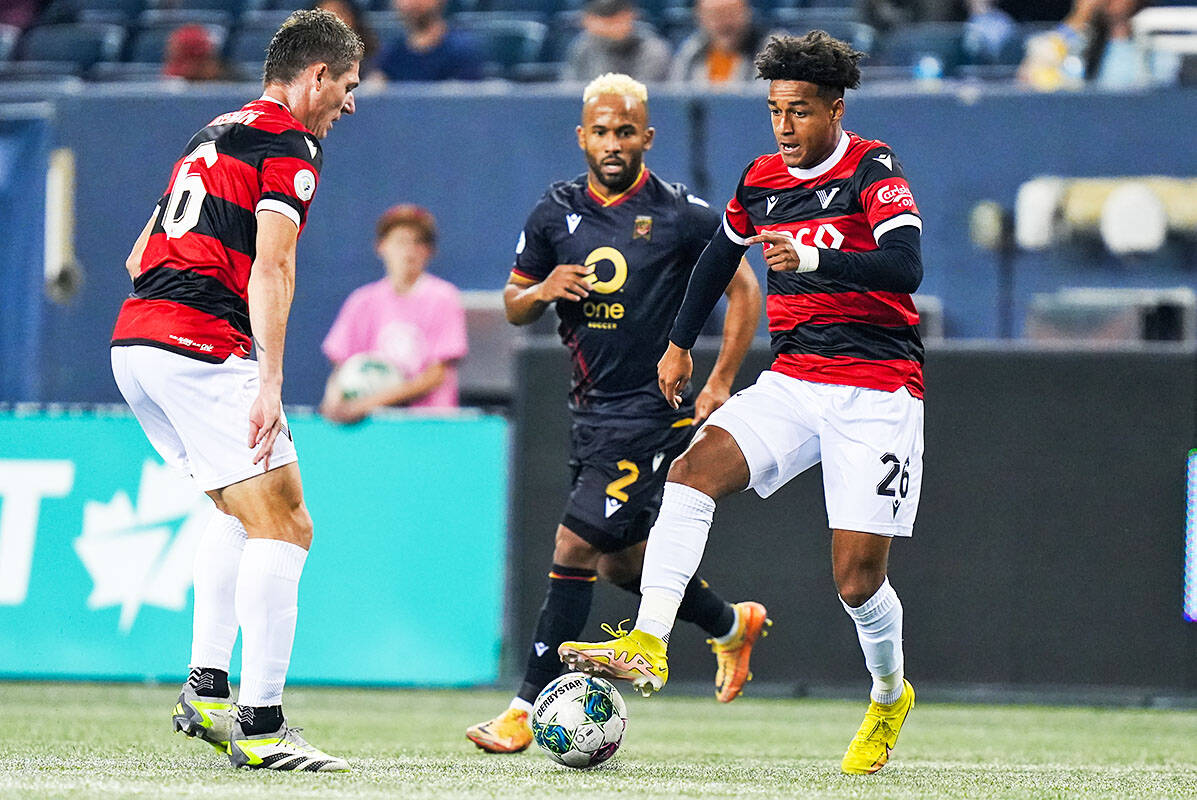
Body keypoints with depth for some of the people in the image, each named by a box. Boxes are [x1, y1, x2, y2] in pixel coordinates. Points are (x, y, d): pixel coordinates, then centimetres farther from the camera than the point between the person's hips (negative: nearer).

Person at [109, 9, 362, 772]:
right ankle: (260, 724, -13)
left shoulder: (216, 133, 23)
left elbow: (140, 256, 25)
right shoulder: (290, 145, -4)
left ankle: (206, 688, 17)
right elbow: (271, 267, -16)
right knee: (283, 524, -7)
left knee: (244, 511, 24)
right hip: (201, 346, -9)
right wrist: (270, 384, -21)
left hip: (133, 343, 9)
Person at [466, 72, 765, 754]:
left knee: (575, 547, -14)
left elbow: (743, 288, 0)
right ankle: (733, 624, 42)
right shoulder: (557, 212, 4)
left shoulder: (682, 214, -9)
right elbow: (514, 303, 13)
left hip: (656, 410, -7)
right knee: (619, 562, 16)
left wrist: (720, 385, -6)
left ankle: (529, 708, -9)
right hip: (592, 409, 7)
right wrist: (543, 291, -11)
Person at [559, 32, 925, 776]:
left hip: (877, 391, -5)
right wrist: (679, 344, 29)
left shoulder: (872, 169, -9)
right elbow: (723, 253, 29)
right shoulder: (762, 180, 10)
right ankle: (648, 646, -29)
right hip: (792, 381, 5)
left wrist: (813, 259, -37)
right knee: (694, 467, -21)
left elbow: (906, 267, -25)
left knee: (858, 577, -7)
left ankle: (890, 696, 24)